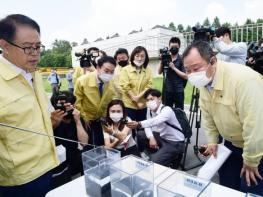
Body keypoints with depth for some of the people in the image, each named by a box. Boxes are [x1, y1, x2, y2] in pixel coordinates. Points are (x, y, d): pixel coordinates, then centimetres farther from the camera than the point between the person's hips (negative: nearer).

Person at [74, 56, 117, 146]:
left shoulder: (112, 83, -17)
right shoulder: (82, 81, -23)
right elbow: (77, 102, -12)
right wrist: (83, 117, -9)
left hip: (102, 119, 2)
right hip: (85, 118, -2)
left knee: (101, 144, 10)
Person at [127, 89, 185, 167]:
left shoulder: (167, 110, -26)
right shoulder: (150, 110, -3)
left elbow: (155, 121, -45)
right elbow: (148, 125, 0)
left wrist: (139, 124, -58)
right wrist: (151, 138, -19)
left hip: (174, 143, -8)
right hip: (162, 137, 8)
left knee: (154, 161, -24)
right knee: (140, 135, 5)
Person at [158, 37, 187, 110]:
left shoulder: (182, 60, -5)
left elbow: (186, 76, -10)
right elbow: (159, 72, 2)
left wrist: (174, 68, -16)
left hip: (179, 91, -3)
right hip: (168, 90, 3)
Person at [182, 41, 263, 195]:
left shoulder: (243, 78, -33)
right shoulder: (204, 81, -9)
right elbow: (207, 114, 3)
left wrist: (250, 161, -21)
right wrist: (212, 141, 2)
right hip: (232, 144, 6)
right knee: (227, 185, 17)